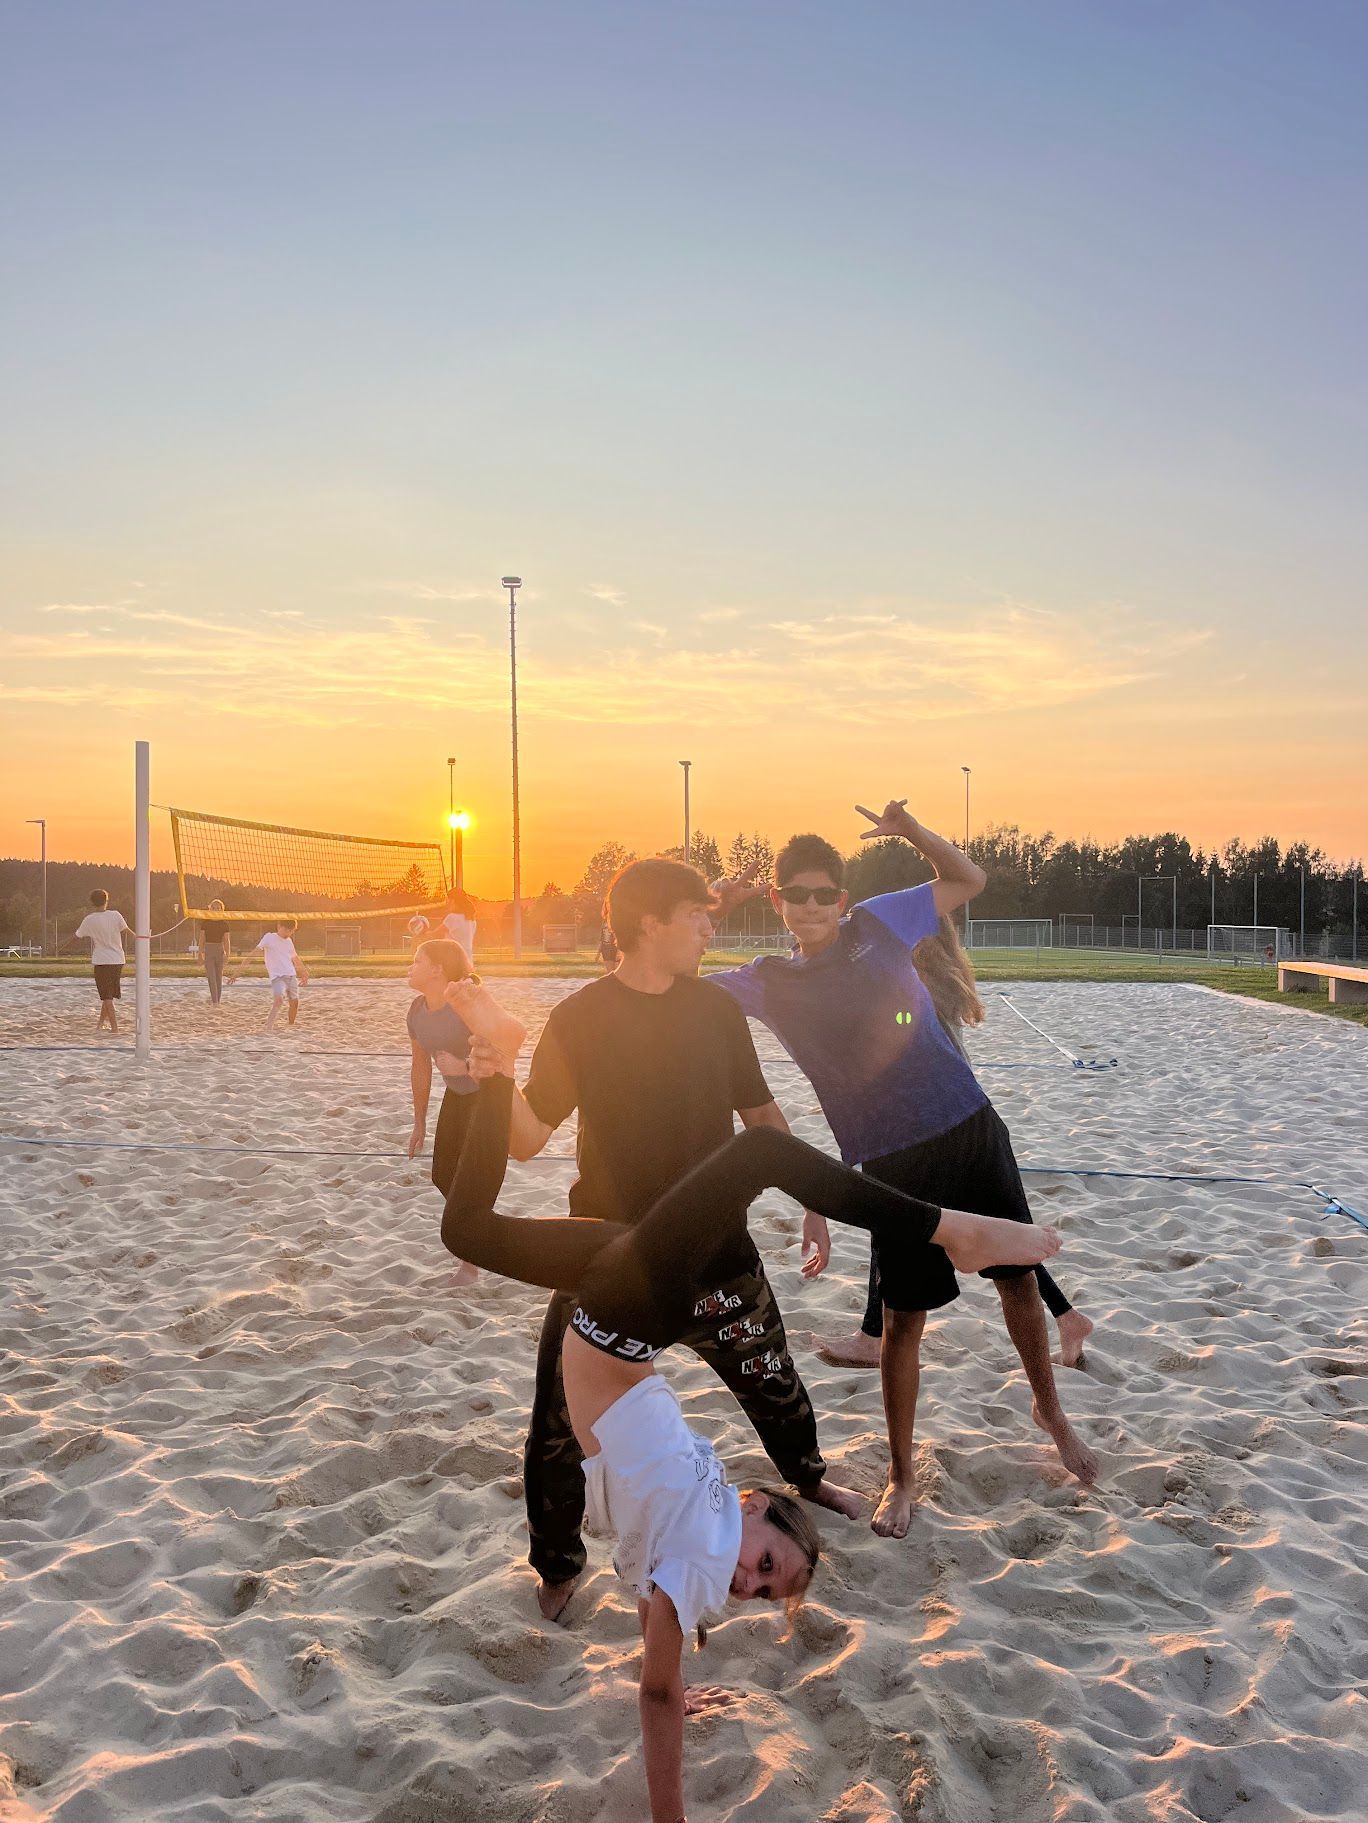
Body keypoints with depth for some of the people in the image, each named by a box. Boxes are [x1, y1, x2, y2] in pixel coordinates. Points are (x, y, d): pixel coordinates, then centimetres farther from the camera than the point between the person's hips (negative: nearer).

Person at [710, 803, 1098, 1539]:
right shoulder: (770, 982, -1)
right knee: (903, 1319, 5)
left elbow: (969, 879, 10)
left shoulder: (879, 923, 1)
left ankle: (1049, 1410, 42)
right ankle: (901, 1478, 25)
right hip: (892, 1162, -1)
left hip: (970, 1129, 2)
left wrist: (909, 829, -6)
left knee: (1019, 1281, 14)